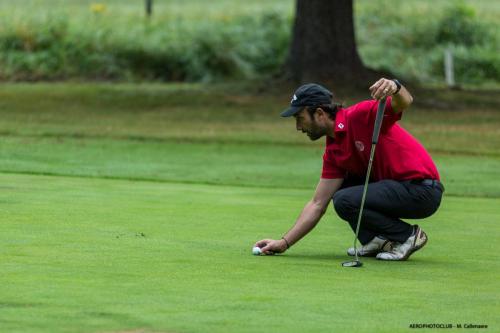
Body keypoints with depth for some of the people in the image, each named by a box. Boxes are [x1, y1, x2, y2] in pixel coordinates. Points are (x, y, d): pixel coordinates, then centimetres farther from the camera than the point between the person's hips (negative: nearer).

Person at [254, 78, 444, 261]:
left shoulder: (361, 115, -15)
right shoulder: (333, 151, 10)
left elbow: (404, 102, -31)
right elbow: (317, 204, 10)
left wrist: (395, 87, -55)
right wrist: (284, 243, 5)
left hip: (422, 189, -9)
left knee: (344, 201, -20)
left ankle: (408, 235, -6)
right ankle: (376, 240, 7)